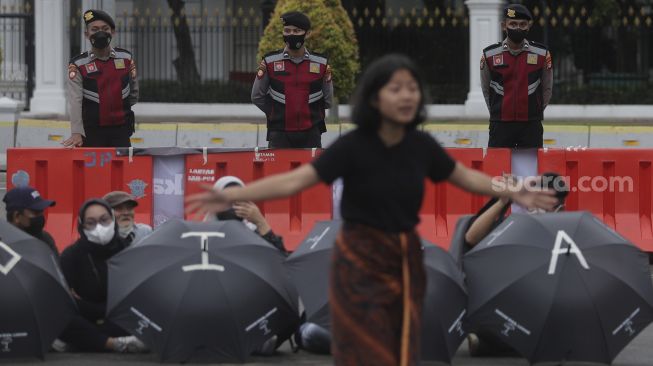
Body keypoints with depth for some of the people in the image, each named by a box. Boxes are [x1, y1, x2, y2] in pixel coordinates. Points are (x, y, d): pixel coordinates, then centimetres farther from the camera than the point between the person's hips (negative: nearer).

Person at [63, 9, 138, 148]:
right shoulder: (79, 65, -5)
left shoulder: (126, 58, 4)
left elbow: (133, 90, 19)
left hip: (120, 131, 2)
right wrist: (77, 133, -26)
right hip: (91, 133, -2)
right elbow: (75, 101, -15)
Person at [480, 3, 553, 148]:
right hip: (500, 126, 0)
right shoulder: (490, 54, 1)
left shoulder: (542, 54, 0)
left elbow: (547, 88, 12)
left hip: (531, 126, 0)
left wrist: (535, 112, 12)